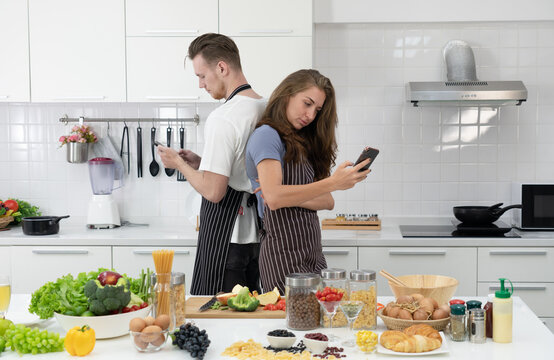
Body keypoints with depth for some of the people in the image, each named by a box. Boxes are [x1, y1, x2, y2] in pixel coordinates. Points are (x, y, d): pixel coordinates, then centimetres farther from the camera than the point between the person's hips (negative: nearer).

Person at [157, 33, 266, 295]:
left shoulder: (223, 119, -18)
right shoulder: (266, 109, 9)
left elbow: (213, 191, -21)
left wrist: (179, 164, -6)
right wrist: (202, 163, 15)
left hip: (225, 237, -9)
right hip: (254, 235, 9)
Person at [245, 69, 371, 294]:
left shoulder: (304, 143, 19)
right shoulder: (266, 135, -5)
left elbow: (328, 202, 7)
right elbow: (274, 198, -21)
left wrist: (290, 198, -12)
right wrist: (332, 183, -23)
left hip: (312, 254, 8)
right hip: (284, 253, -8)